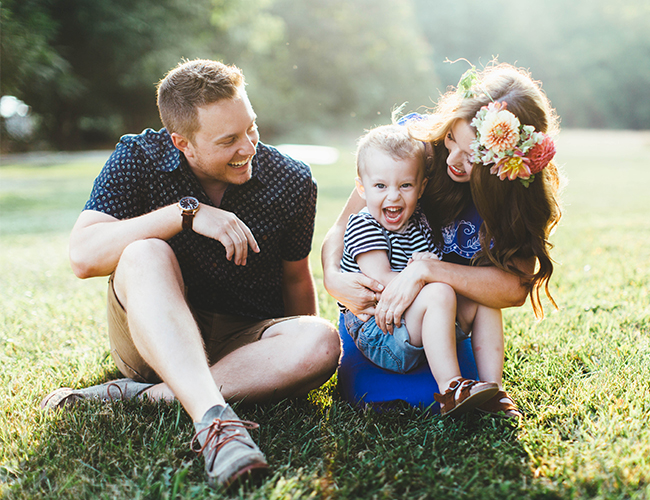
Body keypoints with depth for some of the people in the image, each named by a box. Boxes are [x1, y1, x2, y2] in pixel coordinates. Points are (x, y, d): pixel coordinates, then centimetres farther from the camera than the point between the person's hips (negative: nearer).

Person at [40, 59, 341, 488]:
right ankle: (213, 418, -46)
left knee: (323, 343, -29)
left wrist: (301, 352, 5)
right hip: (153, 336, -1)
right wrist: (186, 212, -27)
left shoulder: (292, 183, -5)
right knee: (145, 255, -31)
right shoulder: (139, 158, -8)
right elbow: (84, 257, -21)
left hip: (248, 340, 2)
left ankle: (144, 395, -29)